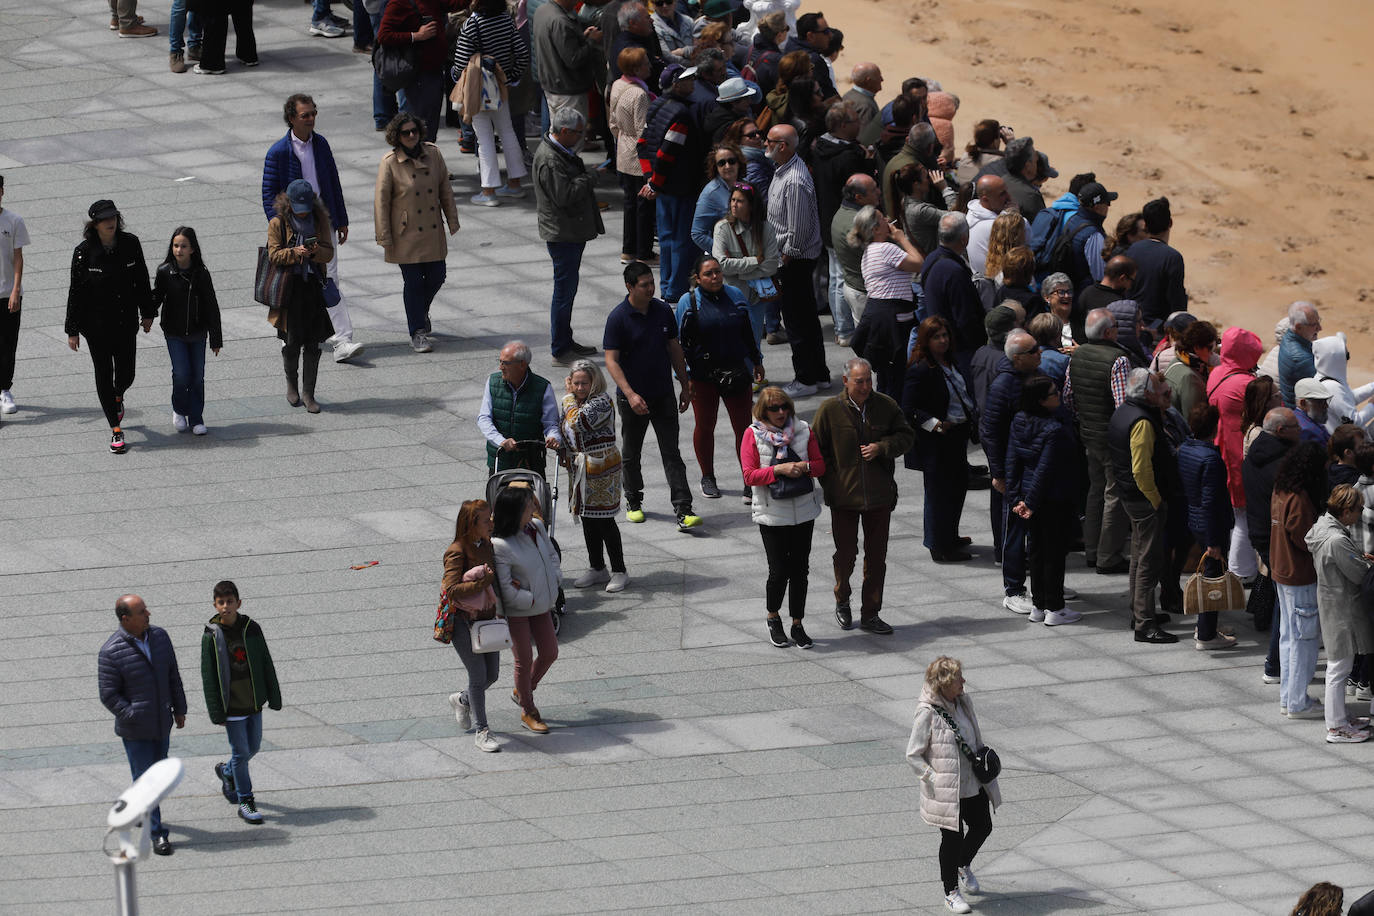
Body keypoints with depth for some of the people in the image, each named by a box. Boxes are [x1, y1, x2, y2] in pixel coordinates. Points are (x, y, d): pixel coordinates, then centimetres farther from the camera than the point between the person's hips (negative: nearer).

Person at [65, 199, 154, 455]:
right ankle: (116, 431, 10)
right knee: (104, 374, 1)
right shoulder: (84, 252, -13)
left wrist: (147, 313, 12)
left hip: (126, 322, 2)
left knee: (125, 374, 9)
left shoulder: (130, 244, -5)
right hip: (96, 325, -2)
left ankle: (117, 396, 47)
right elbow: (75, 292, -8)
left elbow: (142, 280, 7)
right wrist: (72, 330, -7)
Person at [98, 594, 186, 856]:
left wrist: (179, 709, 13)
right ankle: (157, 834, 2)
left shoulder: (159, 636, 0)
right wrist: (133, 717, -22)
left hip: (162, 725, 6)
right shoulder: (111, 652, -18)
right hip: (135, 731, -6)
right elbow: (109, 695, -15)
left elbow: (173, 676, 11)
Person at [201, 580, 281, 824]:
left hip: (254, 702, 4)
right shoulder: (212, 636, -11)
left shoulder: (251, 629, -3)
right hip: (231, 704, -4)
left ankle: (226, 772, 43)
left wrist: (274, 697, 6)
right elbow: (208, 676, -9)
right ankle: (245, 802, 12)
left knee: (253, 747, 15)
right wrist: (216, 712, -11)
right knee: (241, 751, 0)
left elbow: (266, 664, 6)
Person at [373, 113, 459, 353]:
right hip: (406, 233, -4)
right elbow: (381, 201, -9)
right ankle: (417, 333, 9)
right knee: (413, 281, -1)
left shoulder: (433, 154, -1)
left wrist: (452, 220, 8)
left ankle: (421, 311, 39)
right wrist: (385, 238, -10)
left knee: (437, 276, 9)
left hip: (433, 232, 4)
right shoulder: (390, 163, -12)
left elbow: (445, 189, 8)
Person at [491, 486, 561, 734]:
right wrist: (531, 599, -20)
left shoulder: (537, 527, -4)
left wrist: (554, 578, -3)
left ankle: (523, 691, 41)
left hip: (540, 605, 7)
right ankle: (528, 712, 23)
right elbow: (506, 588, -24)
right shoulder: (500, 545, -27)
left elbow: (551, 554, 13)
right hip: (516, 611, -7)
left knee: (549, 653, 15)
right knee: (524, 660, 5)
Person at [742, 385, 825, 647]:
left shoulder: (803, 430, 3)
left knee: (800, 569, 6)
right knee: (779, 571, -5)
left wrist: (804, 466, -15)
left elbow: (820, 464, 7)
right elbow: (749, 476, -10)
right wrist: (779, 470, -22)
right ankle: (773, 618, 20)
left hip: (803, 512, 3)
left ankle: (797, 624, 19)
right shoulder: (753, 435, -5)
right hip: (772, 515, -3)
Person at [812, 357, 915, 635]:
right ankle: (842, 602, 32)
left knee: (877, 557, 5)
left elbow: (906, 436, 9)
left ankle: (870, 615, 15)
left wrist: (882, 447, -10)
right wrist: (830, 484, -4)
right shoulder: (830, 409, -5)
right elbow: (817, 450, 1)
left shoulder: (886, 406, 0)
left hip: (879, 497, 2)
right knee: (846, 554, 5)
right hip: (844, 497, -2)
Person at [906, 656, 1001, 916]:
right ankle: (951, 892, 22)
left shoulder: (962, 703, 1)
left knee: (982, 826, 18)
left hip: (972, 784, 7)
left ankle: (963, 866, 47)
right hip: (946, 790, -7)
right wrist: (934, 778, -20)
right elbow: (913, 755, -16)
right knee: (952, 837, 4)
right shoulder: (927, 714, -21)